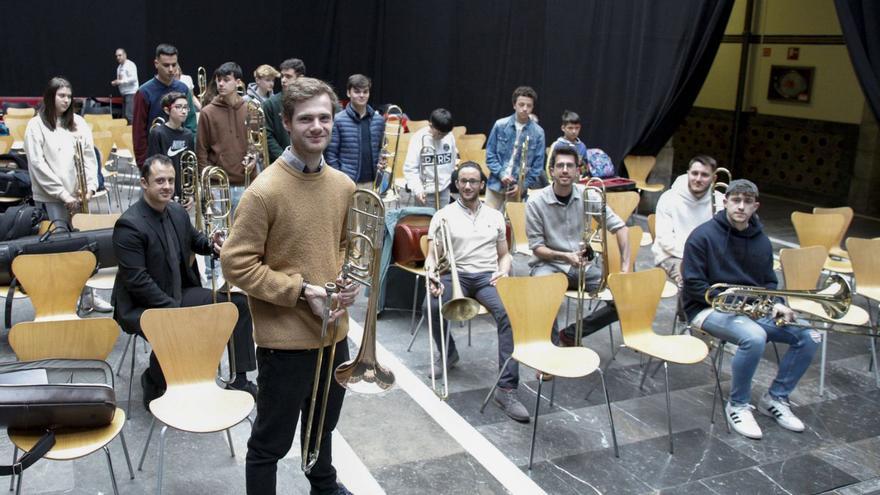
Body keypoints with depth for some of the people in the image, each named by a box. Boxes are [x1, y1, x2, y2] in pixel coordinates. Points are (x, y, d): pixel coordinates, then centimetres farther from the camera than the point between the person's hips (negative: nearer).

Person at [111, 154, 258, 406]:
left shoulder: (177, 211, 3)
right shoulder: (129, 225, -20)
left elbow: (194, 240, 23)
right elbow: (136, 279, -23)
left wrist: (212, 243, -1)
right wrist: (173, 308, -23)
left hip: (180, 293, 8)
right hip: (141, 306, -8)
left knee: (238, 302, 2)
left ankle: (240, 379, 10)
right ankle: (153, 384, -3)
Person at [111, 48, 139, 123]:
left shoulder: (130, 65, -7)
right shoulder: (119, 67, 18)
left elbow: (134, 78, -17)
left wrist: (121, 81, -20)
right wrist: (115, 82, 6)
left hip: (131, 92, -9)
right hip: (124, 94, 9)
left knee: (129, 115, -16)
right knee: (124, 115, 7)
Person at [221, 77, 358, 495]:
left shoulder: (343, 186, 0)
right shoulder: (265, 190, -19)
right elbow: (236, 264, -17)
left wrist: (350, 280, -5)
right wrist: (301, 291, -21)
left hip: (333, 330, 7)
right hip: (284, 338, -6)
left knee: (323, 425, 29)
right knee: (271, 442, 10)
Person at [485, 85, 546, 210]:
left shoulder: (538, 132, -2)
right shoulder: (500, 125, -1)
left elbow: (538, 165, 0)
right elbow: (490, 154, 3)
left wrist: (522, 185, -9)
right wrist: (501, 173, -11)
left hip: (519, 189, 0)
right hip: (496, 185, 1)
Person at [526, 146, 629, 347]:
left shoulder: (588, 195, -4)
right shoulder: (536, 202, -10)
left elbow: (620, 227, -1)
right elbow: (537, 247, -8)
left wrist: (625, 267, -10)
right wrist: (565, 256, -25)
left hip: (585, 263, 3)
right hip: (549, 264, -3)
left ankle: (570, 334, 2)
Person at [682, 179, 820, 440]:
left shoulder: (761, 240, 10)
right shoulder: (703, 236, -9)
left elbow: (769, 283, 17)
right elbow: (694, 285, -12)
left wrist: (776, 305, -6)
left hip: (753, 309, 7)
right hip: (710, 309, -7)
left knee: (809, 336, -8)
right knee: (754, 337, -36)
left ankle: (775, 398, 9)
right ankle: (738, 405, -12)